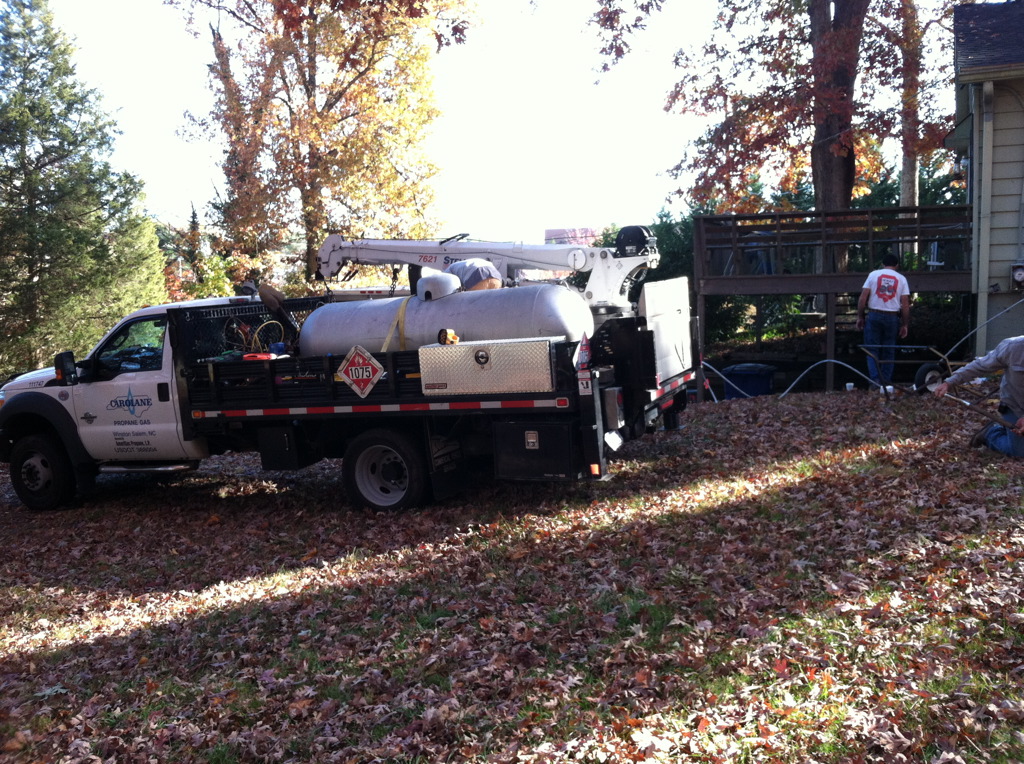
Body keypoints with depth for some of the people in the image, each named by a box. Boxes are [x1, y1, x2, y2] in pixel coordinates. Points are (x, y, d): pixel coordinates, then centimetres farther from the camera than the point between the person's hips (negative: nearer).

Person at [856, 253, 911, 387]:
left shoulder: (873, 274, 4)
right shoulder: (901, 279, 6)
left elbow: (863, 298, -3)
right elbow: (906, 304, 2)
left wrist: (860, 317, 4)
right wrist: (905, 325, 6)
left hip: (873, 316, -1)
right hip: (892, 317, 1)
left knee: (872, 350, 2)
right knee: (889, 351, 8)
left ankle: (875, 379, -10)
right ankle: (886, 381, 8)